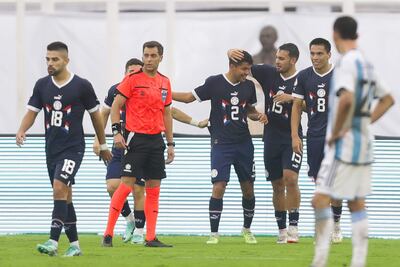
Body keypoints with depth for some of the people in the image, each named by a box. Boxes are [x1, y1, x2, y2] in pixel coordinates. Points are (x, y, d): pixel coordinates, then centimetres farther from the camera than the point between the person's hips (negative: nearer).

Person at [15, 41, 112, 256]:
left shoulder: (82, 86, -6)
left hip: (73, 147, -5)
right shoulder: (42, 85, 5)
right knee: (64, 196, 9)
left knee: (59, 188, -21)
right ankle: (74, 244, 17)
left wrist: (103, 146, 12)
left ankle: (53, 242, -25)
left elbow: (95, 115, 4)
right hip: (52, 148, 5)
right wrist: (21, 131, -14)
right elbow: (32, 112, 7)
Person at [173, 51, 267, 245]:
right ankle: (214, 234, -5)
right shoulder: (215, 83, -6)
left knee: (248, 188, 8)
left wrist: (259, 116, -1)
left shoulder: (249, 86, 6)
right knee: (218, 187, -13)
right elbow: (189, 97, 2)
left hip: (244, 143, 4)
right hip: (221, 143, -4)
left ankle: (247, 229, 28)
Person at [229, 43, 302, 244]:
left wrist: (292, 98, -23)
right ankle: (282, 229, 15)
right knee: (277, 185, 8)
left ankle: (293, 227, -14)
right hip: (271, 138, 4)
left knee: (290, 178, -19)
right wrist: (231, 53, -10)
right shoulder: (268, 73, 4)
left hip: (292, 138, -4)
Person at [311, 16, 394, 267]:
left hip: (344, 143, -9)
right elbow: (387, 99, 25)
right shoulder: (367, 64, 13)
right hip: (363, 143, 9)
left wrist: (335, 132, -19)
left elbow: (346, 99, -31)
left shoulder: (347, 63, -15)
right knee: (357, 204, 10)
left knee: (321, 199, -9)